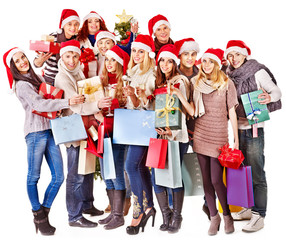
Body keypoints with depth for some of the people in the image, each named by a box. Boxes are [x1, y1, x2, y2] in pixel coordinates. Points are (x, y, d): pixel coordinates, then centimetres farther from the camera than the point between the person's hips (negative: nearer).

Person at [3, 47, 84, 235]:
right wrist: (67, 102, -25)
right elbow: (40, 105, -18)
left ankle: (44, 213, 18)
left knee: (58, 177, 4)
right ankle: (38, 215, 14)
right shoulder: (22, 85, -4)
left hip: (50, 130, 7)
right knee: (34, 176, -1)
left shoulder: (37, 77, 20)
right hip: (36, 132, -7)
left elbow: (50, 97, 30)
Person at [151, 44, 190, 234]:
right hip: (159, 135, 6)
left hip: (176, 136, -6)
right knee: (156, 175, 2)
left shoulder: (180, 82, -3)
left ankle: (177, 217, 11)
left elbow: (182, 111, -12)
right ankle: (166, 216, 16)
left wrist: (173, 132, -23)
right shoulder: (159, 83, 18)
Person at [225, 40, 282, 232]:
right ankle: (250, 208, 26)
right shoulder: (230, 75, 10)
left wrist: (268, 98, -24)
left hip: (254, 128, -6)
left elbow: (277, 91, -4)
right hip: (238, 128, 7)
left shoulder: (258, 71, -7)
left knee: (256, 173, -5)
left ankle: (259, 215, 1)